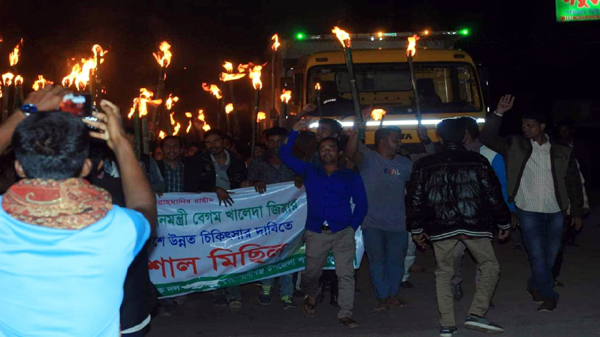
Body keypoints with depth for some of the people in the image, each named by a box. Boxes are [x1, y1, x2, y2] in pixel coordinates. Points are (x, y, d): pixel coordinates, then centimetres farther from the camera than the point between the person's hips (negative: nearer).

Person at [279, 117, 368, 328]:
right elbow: (285, 155, 8)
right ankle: (311, 297, 41)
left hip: (343, 232, -1)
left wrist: (353, 227, -2)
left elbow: (361, 204, 8)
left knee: (346, 273, -9)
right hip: (315, 233, 2)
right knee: (311, 273, 11)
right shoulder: (310, 172, 12)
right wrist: (294, 132, 0)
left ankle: (345, 314, -5)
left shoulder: (351, 177, 9)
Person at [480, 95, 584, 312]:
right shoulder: (515, 146, 0)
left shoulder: (562, 152, 1)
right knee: (537, 254, -6)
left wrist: (577, 212, 6)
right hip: (528, 211, -2)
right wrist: (499, 113, -19)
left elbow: (574, 183, 7)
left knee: (551, 255, 10)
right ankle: (549, 296, 5)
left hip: (555, 212, 2)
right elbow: (487, 138, -8)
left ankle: (535, 286, 33)